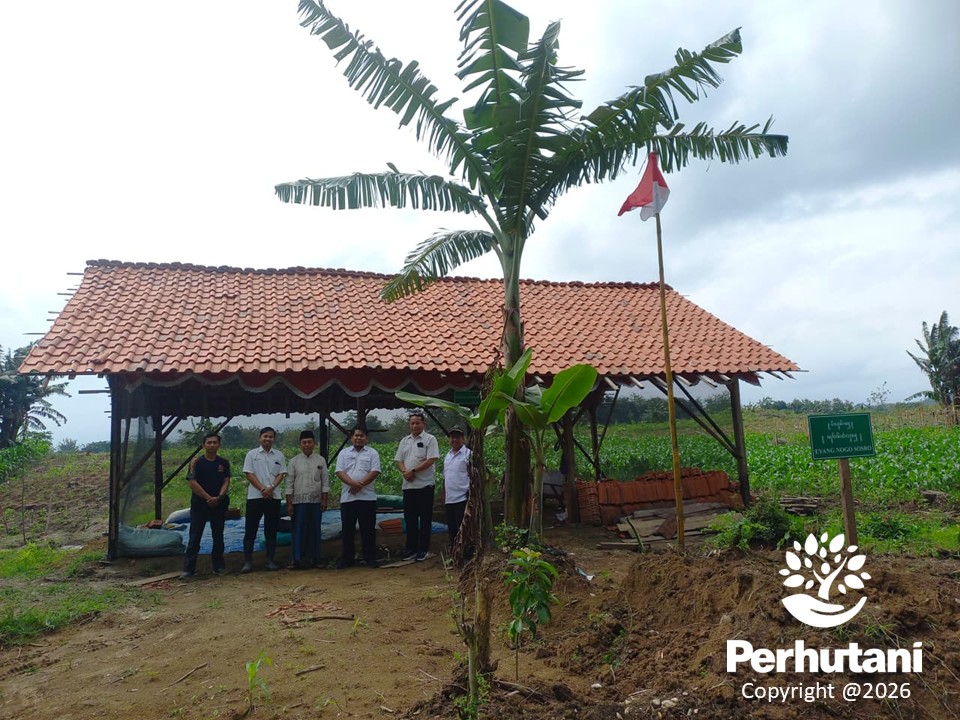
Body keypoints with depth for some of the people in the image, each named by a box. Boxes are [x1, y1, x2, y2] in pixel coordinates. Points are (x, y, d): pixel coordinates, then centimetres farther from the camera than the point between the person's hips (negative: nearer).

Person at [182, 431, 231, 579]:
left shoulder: (224, 463, 5)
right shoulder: (196, 462, -4)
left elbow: (226, 482, 1)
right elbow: (192, 483, -10)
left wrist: (218, 497, -16)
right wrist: (208, 498, -14)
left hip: (219, 504, 3)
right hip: (199, 504, -2)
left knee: (218, 536, 8)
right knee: (194, 537, 0)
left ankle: (219, 566, 17)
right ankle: (188, 568, 5)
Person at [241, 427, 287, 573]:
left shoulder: (279, 455, 8)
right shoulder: (252, 454, 3)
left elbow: (281, 474, 4)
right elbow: (249, 474, -3)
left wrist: (271, 488, -12)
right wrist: (262, 489, -13)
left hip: (274, 496, 2)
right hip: (255, 496, -2)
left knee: (271, 530, 6)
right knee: (250, 530, -1)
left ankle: (271, 560, 13)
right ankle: (247, 562, 4)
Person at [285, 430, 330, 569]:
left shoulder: (321, 460, 4)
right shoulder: (294, 461, 2)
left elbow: (325, 481, 5)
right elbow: (289, 483, 1)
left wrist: (324, 500, -2)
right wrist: (289, 504, -3)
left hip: (316, 501, 1)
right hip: (299, 501, -1)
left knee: (315, 530, 6)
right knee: (299, 530, -2)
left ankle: (314, 559, 13)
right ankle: (297, 559, 2)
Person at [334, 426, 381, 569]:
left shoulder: (372, 453, 5)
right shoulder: (344, 453, 10)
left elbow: (374, 472, -6)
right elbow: (339, 472, -1)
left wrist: (360, 485, -16)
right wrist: (353, 483, -17)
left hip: (367, 497, -2)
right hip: (347, 497, 2)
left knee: (368, 529, 3)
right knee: (347, 529, 7)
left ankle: (370, 558, 12)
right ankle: (347, 558, 17)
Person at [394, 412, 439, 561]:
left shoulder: (429, 439, -4)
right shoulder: (405, 441, 15)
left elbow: (431, 460, -14)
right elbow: (399, 461, 11)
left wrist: (413, 471, -16)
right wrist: (405, 472, -9)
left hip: (424, 485, -6)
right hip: (408, 485, 6)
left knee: (425, 519, 1)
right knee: (410, 518, 11)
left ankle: (423, 549, 8)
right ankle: (411, 548, 20)